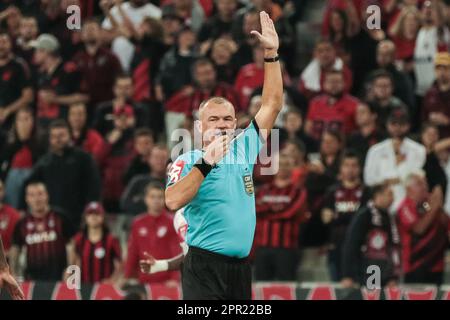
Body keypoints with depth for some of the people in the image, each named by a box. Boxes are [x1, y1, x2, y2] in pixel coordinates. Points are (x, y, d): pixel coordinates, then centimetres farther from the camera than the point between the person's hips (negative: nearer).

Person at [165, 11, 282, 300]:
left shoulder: (244, 150, 12)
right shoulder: (188, 161, -3)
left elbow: (272, 104, 14)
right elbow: (173, 201, -20)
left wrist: (271, 53, 10)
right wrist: (206, 163, -21)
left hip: (241, 266, 6)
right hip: (204, 266, -6)